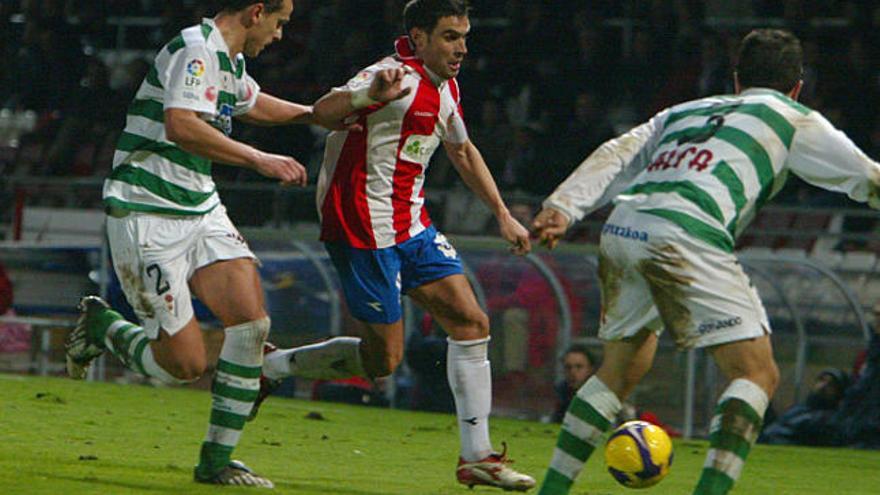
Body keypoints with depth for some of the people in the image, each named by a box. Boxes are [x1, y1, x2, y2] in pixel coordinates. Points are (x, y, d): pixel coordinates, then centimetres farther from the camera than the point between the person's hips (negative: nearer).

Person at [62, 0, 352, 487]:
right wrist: (260, 159, -31)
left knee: (251, 319, -9)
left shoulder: (231, 62, 14)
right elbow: (181, 126, -33)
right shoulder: (196, 50, -17)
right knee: (186, 362, -11)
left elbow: (252, 104, 38)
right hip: (148, 218, -9)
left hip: (202, 211, 9)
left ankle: (216, 461, 0)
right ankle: (100, 325, 18)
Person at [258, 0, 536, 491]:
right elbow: (323, 111, -33)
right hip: (364, 227, -9)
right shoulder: (398, 77, -19)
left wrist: (503, 215, 27)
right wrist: (370, 95, -53)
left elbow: (463, 151, 28)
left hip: (412, 225, 9)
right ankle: (264, 366, 12)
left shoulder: (446, 86, 11)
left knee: (472, 324, 2)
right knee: (383, 358, -5)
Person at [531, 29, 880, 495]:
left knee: (623, 365, 24)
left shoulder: (682, 112, 32)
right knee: (756, 373, 0)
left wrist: (561, 209, 8)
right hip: (684, 234, -6)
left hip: (621, 229, 6)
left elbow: (616, 157, 18)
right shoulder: (795, 119, 20)